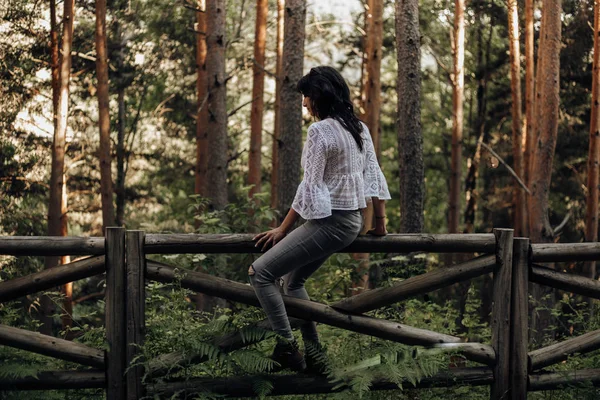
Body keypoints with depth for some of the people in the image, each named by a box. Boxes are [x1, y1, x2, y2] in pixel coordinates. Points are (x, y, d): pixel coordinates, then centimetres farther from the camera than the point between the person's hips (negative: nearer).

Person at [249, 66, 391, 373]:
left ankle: (286, 346, -10)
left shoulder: (320, 131, -16)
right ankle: (313, 354, 22)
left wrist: (282, 229, -10)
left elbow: (310, 186, -16)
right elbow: (374, 175, 12)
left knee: (260, 273, -7)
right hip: (353, 221, 10)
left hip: (328, 221, -10)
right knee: (293, 281, 23)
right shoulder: (359, 128, 9)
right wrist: (380, 220, 19)